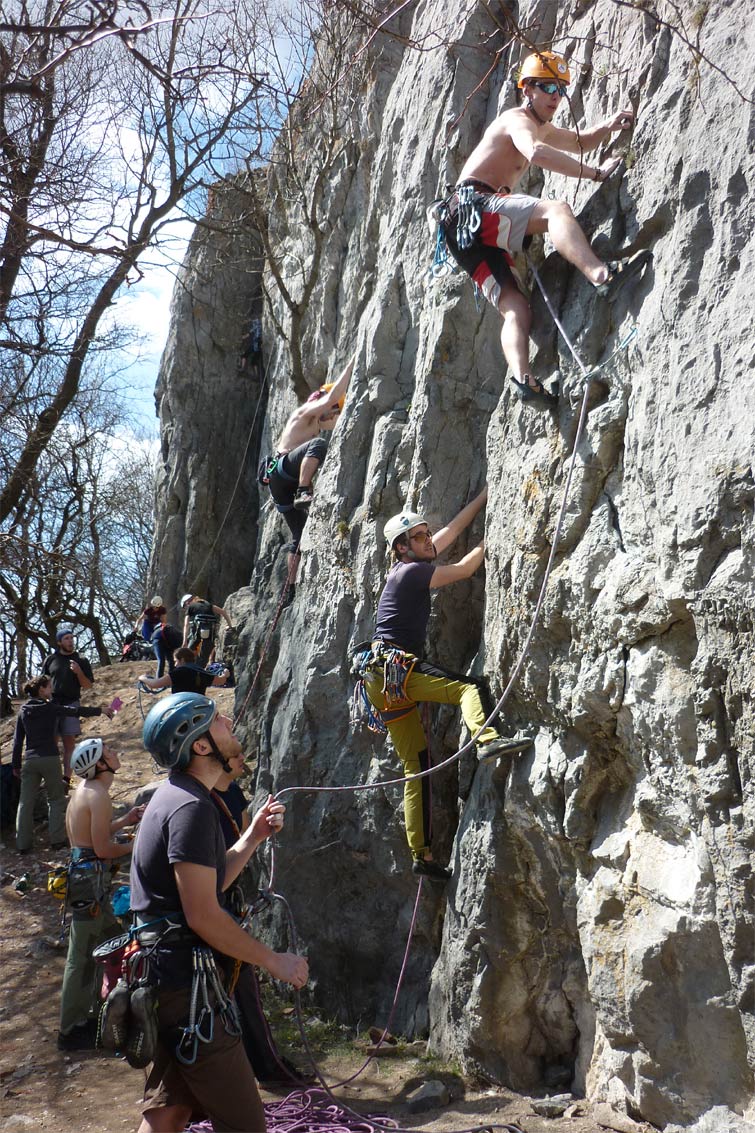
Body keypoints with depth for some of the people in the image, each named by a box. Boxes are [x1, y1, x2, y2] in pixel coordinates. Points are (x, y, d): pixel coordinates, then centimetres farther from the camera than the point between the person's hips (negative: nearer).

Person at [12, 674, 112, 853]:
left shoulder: (23, 710, 9)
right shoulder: (50, 708, -4)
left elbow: (17, 739, 11)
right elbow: (77, 711, -1)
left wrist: (16, 764, 16)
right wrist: (101, 710, 9)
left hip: (29, 760, 4)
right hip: (50, 759, -4)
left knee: (25, 802, 6)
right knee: (56, 799, 8)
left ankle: (22, 843, 6)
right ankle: (57, 839, 4)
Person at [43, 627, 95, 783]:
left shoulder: (81, 661, 8)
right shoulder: (51, 659, 11)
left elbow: (88, 685, 6)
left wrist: (78, 672, -10)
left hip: (71, 704, -1)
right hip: (51, 703, 1)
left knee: (69, 741, -5)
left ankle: (66, 778, -7)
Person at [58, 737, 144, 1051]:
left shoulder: (85, 790, 12)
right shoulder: (98, 795, -18)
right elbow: (103, 848, -20)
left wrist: (124, 820, 15)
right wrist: (134, 846, -5)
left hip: (83, 874, 10)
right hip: (90, 878, -10)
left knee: (112, 942, 21)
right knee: (82, 955, -1)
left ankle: (101, 1009, 35)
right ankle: (71, 1030, 8)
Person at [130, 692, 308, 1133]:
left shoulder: (174, 796, 13)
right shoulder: (192, 807, -19)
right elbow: (203, 915, -22)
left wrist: (253, 837, 11)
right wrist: (275, 961, -12)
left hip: (167, 976, 10)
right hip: (188, 981, -10)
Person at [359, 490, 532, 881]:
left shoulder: (411, 565, 20)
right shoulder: (412, 571, -6)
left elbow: (452, 528, 22)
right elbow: (464, 569, -3)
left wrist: (485, 495, 25)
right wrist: (488, 542, 12)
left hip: (382, 680, 9)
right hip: (394, 667, -9)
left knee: (416, 767, 6)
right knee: (466, 687, -22)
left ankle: (421, 854, 6)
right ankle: (487, 739, -51)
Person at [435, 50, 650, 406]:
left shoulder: (541, 127, 30)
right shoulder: (517, 119, -1)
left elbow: (579, 142, 40)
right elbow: (537, 153, -23)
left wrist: (609, 126, 17)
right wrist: (596, 172, -22)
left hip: (467, 231, 10)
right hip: (473, 205, -10)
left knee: (515, 308, -5)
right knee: (555, 209, -30)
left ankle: (522, 377, -22)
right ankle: (601, 274, -50)